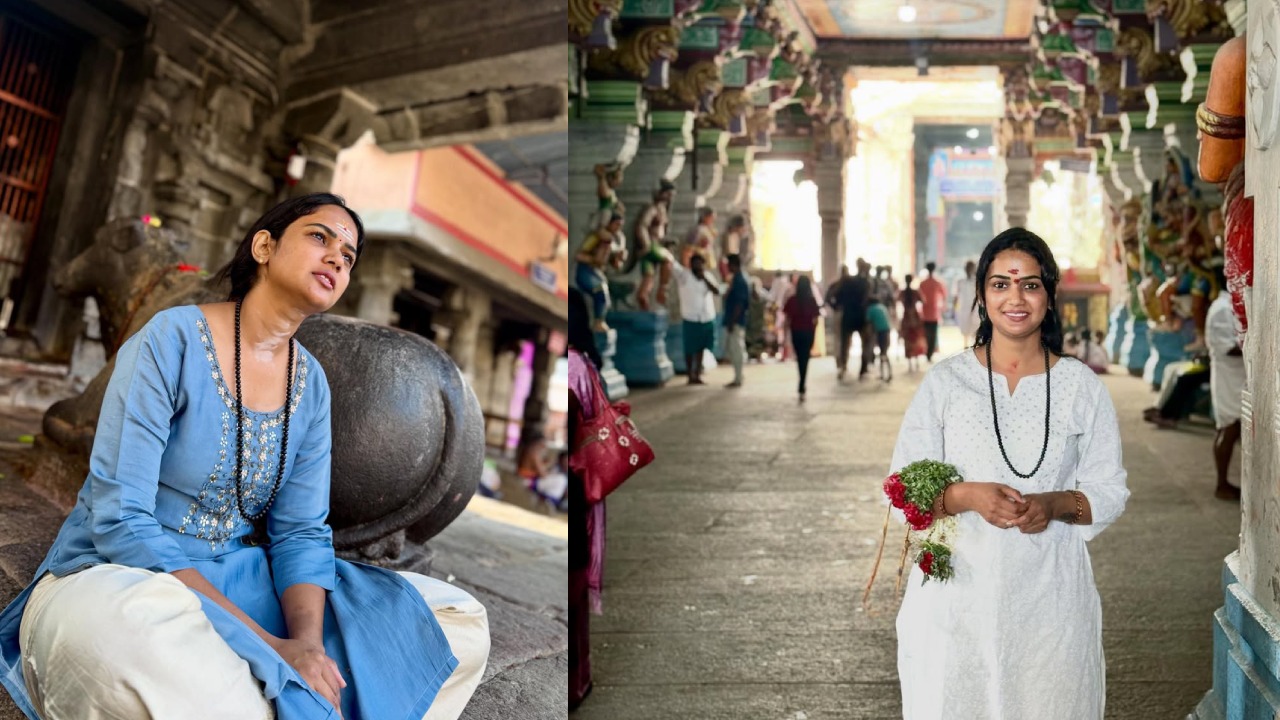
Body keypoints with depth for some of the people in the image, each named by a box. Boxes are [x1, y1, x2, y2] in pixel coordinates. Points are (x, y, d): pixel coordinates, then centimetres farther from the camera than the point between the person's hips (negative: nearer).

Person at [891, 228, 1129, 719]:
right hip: (958, 594, 0)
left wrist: (1055, 505, -16)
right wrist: (965, 496, -20)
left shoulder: (1082, 387, 1)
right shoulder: (945, 382, -1)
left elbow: (1110, 492, 4)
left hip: (1049, 600, 1)